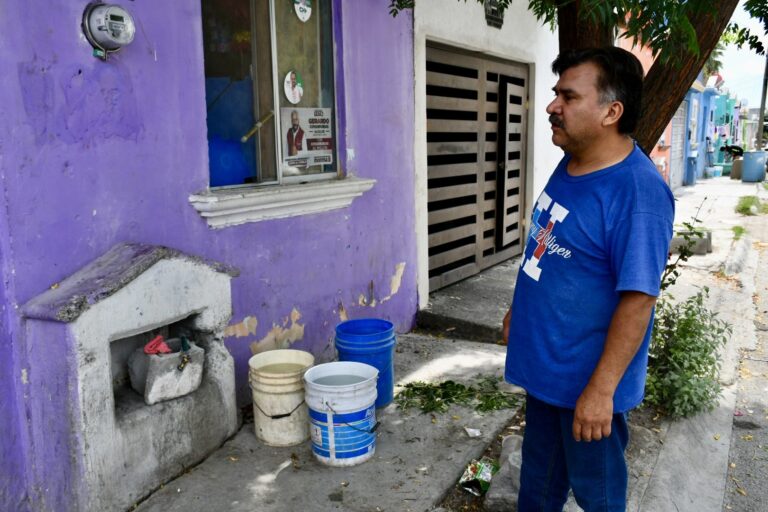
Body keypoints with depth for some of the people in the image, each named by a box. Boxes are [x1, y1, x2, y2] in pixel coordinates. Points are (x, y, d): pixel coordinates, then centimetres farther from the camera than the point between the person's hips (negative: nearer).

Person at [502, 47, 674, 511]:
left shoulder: (638, 190, -26)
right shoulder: (569, 166, 1)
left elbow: (638, 299, -26)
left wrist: (601, 389, -24)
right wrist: (518, 310, 19)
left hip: (586, 380, -8)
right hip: (544, 365, 8)